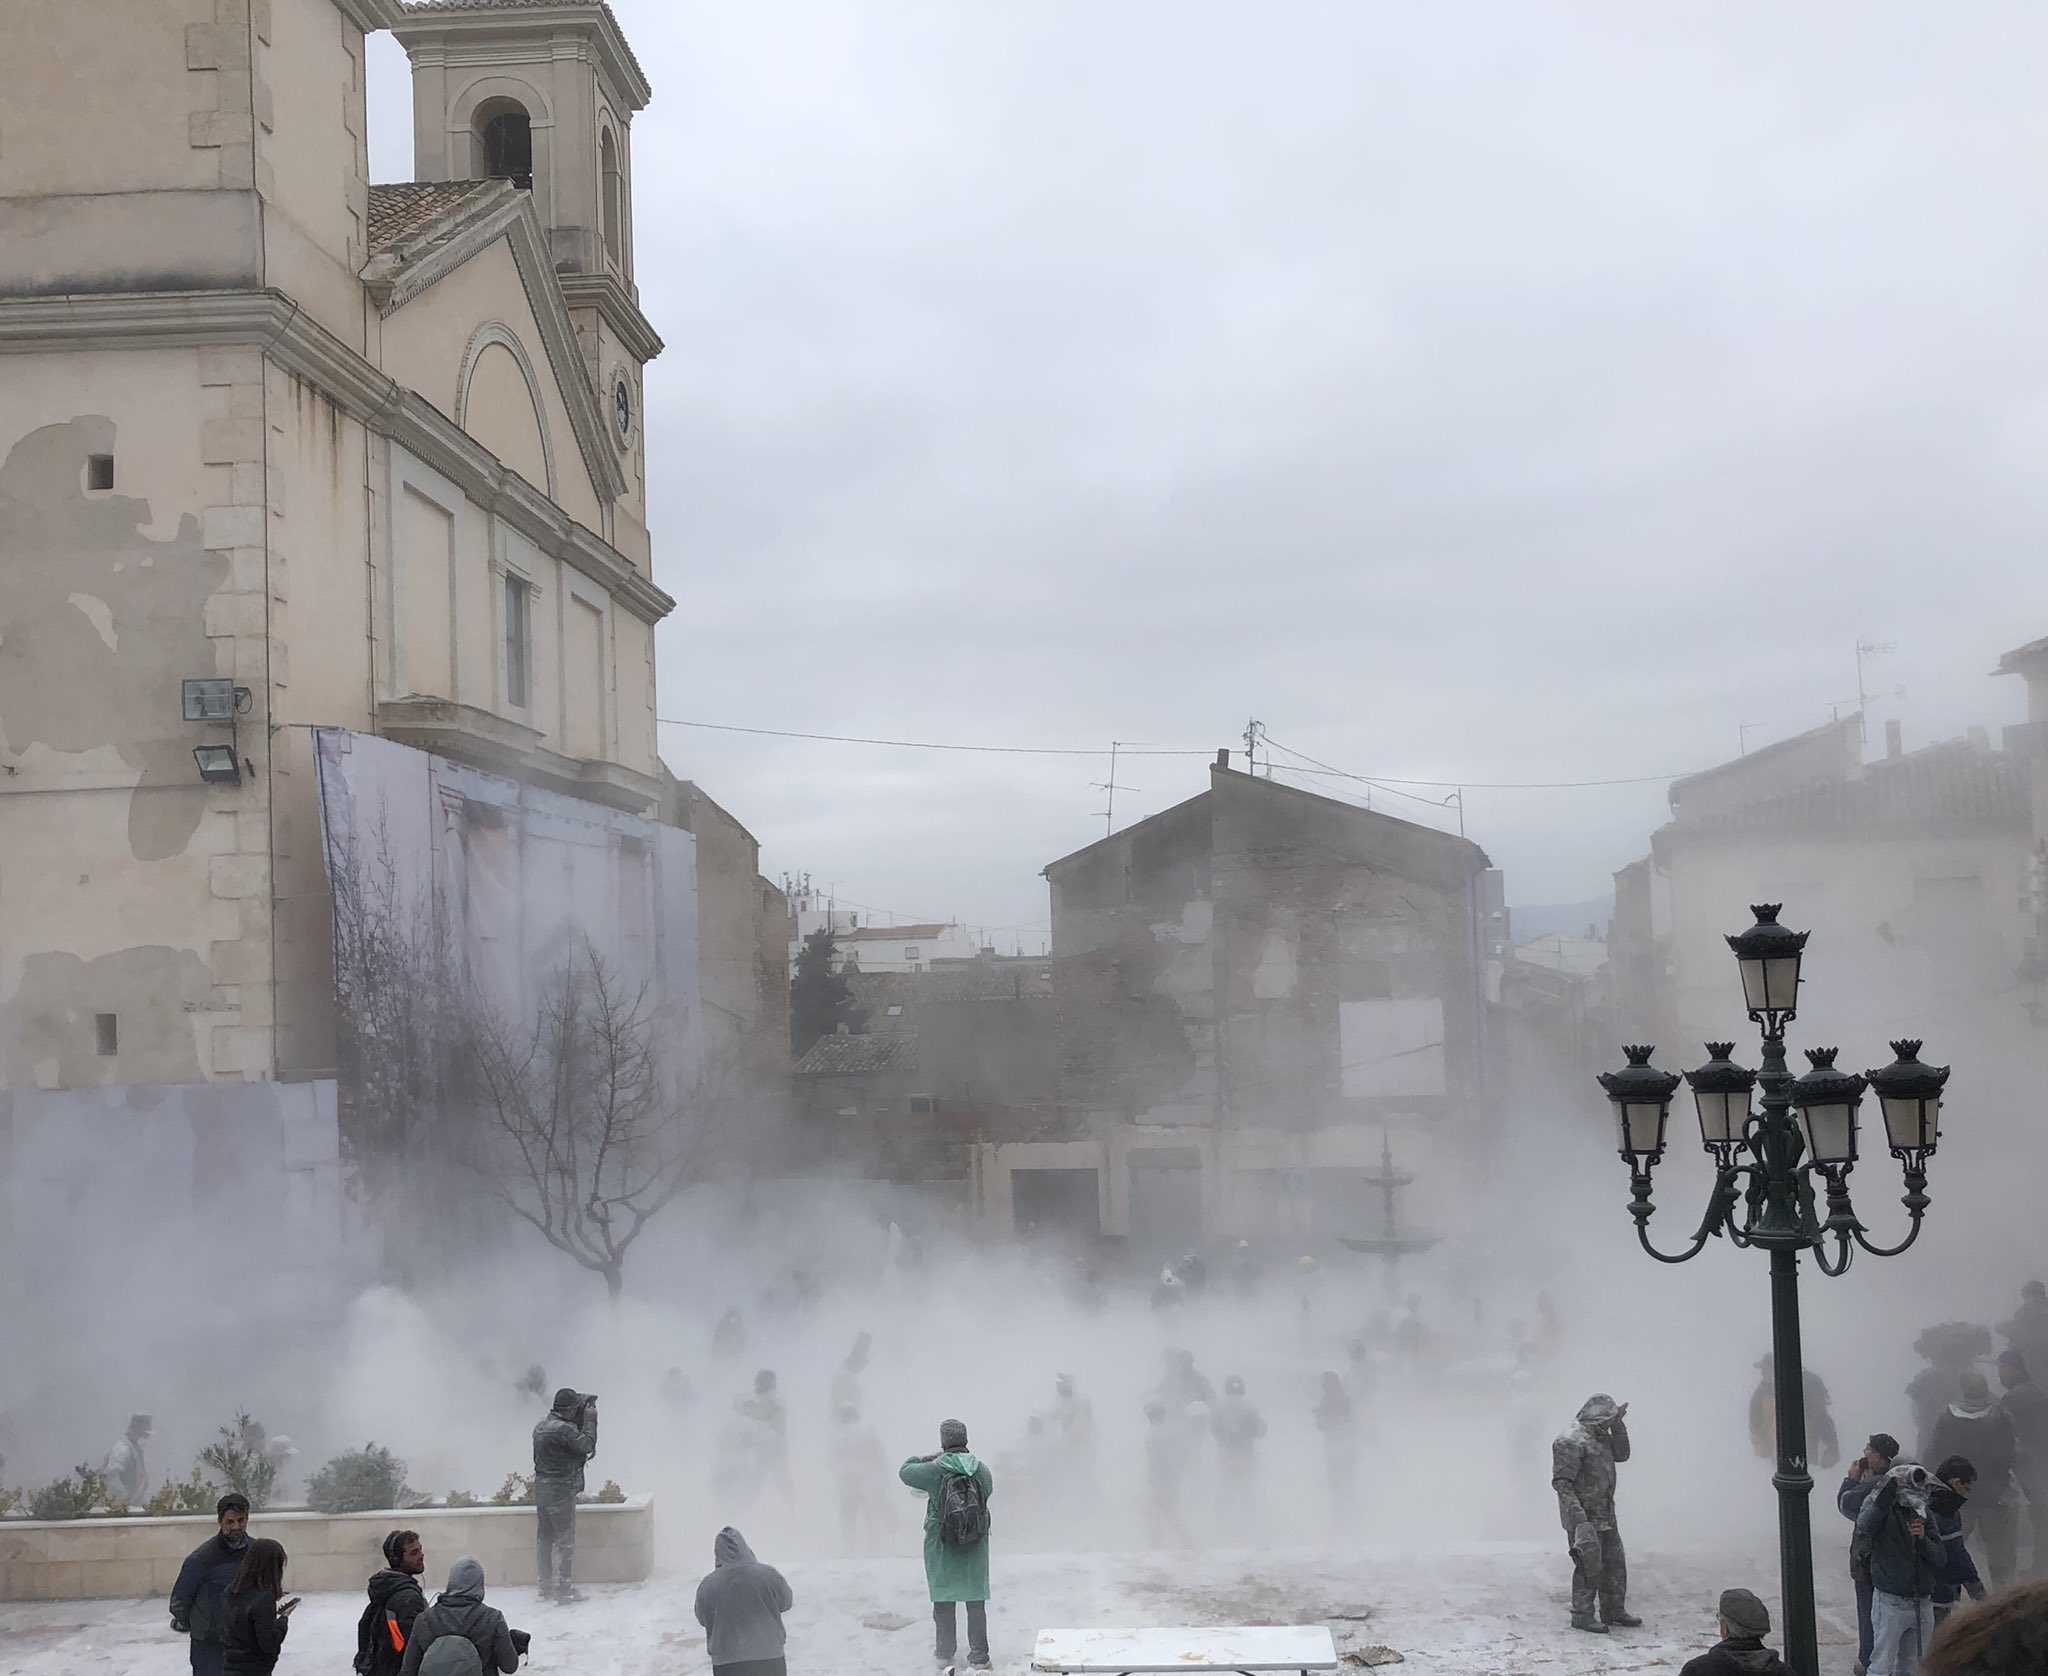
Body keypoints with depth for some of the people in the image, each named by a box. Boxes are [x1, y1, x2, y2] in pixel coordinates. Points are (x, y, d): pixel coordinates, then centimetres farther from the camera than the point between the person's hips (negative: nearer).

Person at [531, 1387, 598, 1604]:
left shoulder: (542, 1425, 11)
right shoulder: (563, 1429, -20)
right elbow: (586, 1445, -18)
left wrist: (583, 1419, 9)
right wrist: (590, 1419, -9)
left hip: (541, 1488, 9)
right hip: (560, 1490, -9)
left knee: (544, 1538, 13)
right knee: (565, 1540, -3)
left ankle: (546, 1586, 20)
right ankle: (563, 1588, -3)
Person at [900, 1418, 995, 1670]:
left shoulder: (933, 1472, -16)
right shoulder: (982, 1471, -9)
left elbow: (905, 1471, 1)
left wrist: (928, 1457, 16)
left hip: (942, 1545, -2)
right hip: (975, 1546, 2)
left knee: (943, 1598, 14)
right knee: (976, 1600, 9)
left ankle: (945, 1651, 23)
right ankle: (979, 1655, 8)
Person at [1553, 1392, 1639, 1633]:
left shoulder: (1600, 1437, 12)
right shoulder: (1571, 1441, -19)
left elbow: (1622, 1454, 15)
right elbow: (1561, 1482, -22)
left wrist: (1618, 1424, 4)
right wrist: (1578, 1517, -27)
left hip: (1605, 1516, 10)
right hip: (1584, 1518, -10)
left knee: (1615, 1563, 15)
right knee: (1589, 1566, -4)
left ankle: (1613, 1611, 27)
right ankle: (1582, 1616, 6)